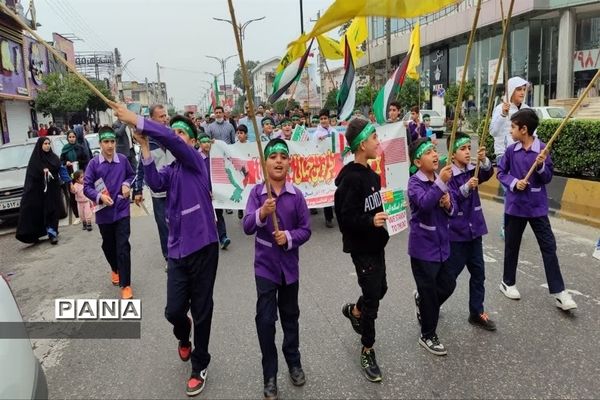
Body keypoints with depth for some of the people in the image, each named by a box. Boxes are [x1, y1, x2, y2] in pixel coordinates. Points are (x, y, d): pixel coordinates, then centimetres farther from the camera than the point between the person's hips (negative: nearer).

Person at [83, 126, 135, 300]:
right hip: (104, 212, 1)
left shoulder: (123, 160, -6)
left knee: (123, 247, -6)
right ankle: (115, 269, 48)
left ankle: (125, 285, 1)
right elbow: (86, 187, -7)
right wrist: (99, 196, -24)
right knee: (108, 245, 19)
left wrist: (127, 184, -7)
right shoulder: (94, 163, -9)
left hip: (122, 210, -1)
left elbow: (131, 175, 13)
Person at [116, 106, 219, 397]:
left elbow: (170, 141, -20)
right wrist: (145, 148, -15)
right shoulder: (170, 171, 13)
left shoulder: (195, 161, -2)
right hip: (177, 249, 5)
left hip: (203, 245, -4)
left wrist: (136, 120, -20)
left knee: (201, 311, 7)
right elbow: (155, 183, -10)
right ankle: (184, 336, 40)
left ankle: (199, 366, 27)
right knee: (174, 310, 4)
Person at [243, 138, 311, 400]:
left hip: (289, 264, 2)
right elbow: (247, 227, -19)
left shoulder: (296, 195, -6)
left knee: (290, 315, 18)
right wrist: (262, 213, -37)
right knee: (265, 319, -3)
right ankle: (270, 376, 17)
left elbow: (306, 230, -3)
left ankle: (294, 363, 40)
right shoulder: (256, 193, -8)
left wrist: (289, 237, -21)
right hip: (265, 265, -1)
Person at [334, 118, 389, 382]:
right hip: (361, 247, -9)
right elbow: (345, 218, -23)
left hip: (375, 243, 9)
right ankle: (367, 352, 19)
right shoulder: (351, 177, -22)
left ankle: (353, 311, 50)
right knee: (372, 297, 0)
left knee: (380, 289, 21)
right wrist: (371, 222, -34)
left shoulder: (368, 172, 6)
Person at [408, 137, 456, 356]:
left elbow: (452, 211, 9)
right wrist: (441, 183, -43)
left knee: (448, 285, 19)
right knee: (429, 292, 6)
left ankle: (422, 300, 49)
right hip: (423, 247, -6)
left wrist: (448, 205, -12)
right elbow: (424, 203, -34)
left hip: (441, 244, 6)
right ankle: (427, 335, 25)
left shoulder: (441, 178, 3)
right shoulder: (414, 182, -15)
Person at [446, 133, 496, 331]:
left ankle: (477, 313, 24)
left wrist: (484, 160, -37)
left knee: (478, 272, 11)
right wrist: (467, 187, -34)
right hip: (456, 232, -6)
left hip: (474, 229, 6)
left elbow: (488, 173, -18)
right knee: (450, 274, 6)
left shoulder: (473, 170, 2)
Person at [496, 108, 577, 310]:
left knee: (549, 246, 0)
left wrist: (541, 166, -23)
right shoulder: (511, 150, -3)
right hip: (515, 205, 1)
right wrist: (514, 182, -15)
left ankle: (559, 292, 7)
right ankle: (508, 282, 30)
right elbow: (501, 173, 3)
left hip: (537, 206, -1)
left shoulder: (542, 149, -8)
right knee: (512, 246, 12)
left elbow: (548, 178, -5)